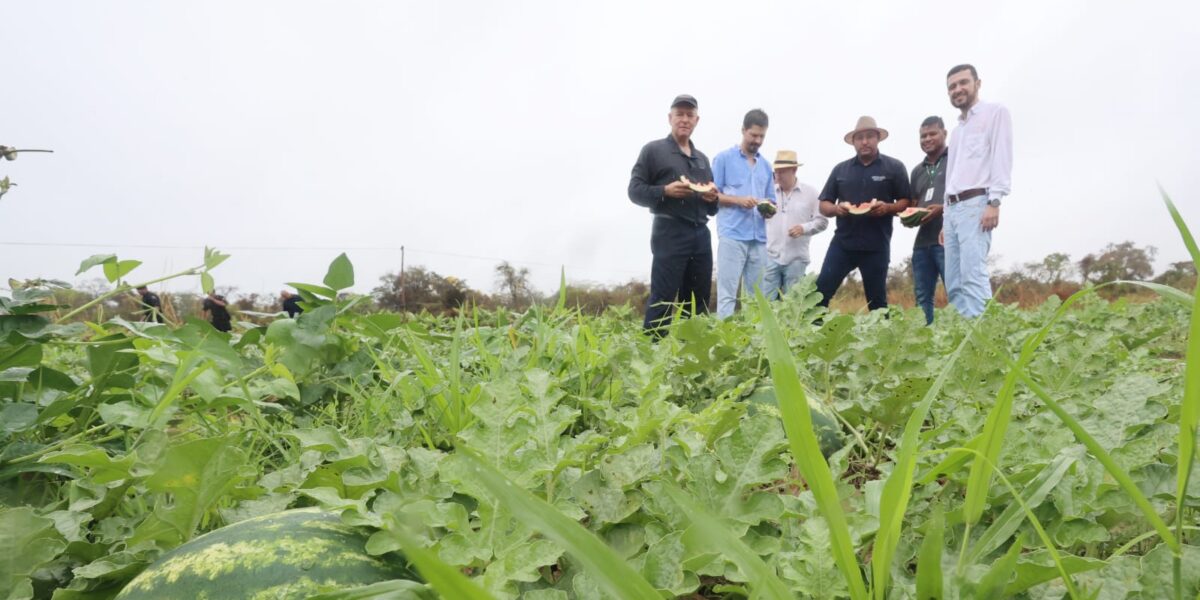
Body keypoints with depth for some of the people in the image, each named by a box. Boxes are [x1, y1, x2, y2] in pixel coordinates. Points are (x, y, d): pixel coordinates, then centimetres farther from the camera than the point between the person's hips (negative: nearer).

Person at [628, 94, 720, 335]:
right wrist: (665, 191, -17)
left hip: (701, 234, 6)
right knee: (662, 300, -10)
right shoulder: (653, 150, 5)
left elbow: (712, 209, 25)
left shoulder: (702, 159, 23)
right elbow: (635, 190, -2)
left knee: (699, 302, 7)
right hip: (669, 232, -6)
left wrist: (713, 199, 1)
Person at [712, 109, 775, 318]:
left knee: (757, 294, 6)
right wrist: (738, 200, -14)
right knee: (727, 293, -8)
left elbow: (772, 202, 20)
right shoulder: (724, 159, 5)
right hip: (732, 235, -5)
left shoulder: (766, 166, 20)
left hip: (759, 238, 5)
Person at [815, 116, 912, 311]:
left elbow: (906, 201, 3)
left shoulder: (894, 167, 5)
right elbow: (823, 205, 12)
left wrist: (888, 208, -18)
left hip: (876, 246, -2)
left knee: (876, 301, 5)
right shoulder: (840, 169, 12)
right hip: (842, 243, 2)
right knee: (820, 292, -5)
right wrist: (836, 208, -10)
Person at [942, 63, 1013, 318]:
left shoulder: (995, 112, 6)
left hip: (976, 204, -8)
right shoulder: (957, 130, 28)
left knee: (973, 276, -21)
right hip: (953, 208, 8)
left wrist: (994, 202, -18)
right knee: (954, 283, 1)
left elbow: (1001, 158, -6)